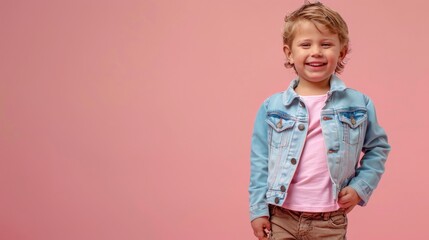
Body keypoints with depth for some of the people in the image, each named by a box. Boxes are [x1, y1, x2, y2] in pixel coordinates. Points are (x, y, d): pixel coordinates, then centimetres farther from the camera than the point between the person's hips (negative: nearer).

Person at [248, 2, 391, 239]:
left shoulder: (359, 104, -2)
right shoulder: (272, 107, -2)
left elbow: (378, 147, 10)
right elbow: (260, 162, 1)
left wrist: (361, 187, -1)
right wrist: (258, 208, -1)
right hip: (281, 218, 0)